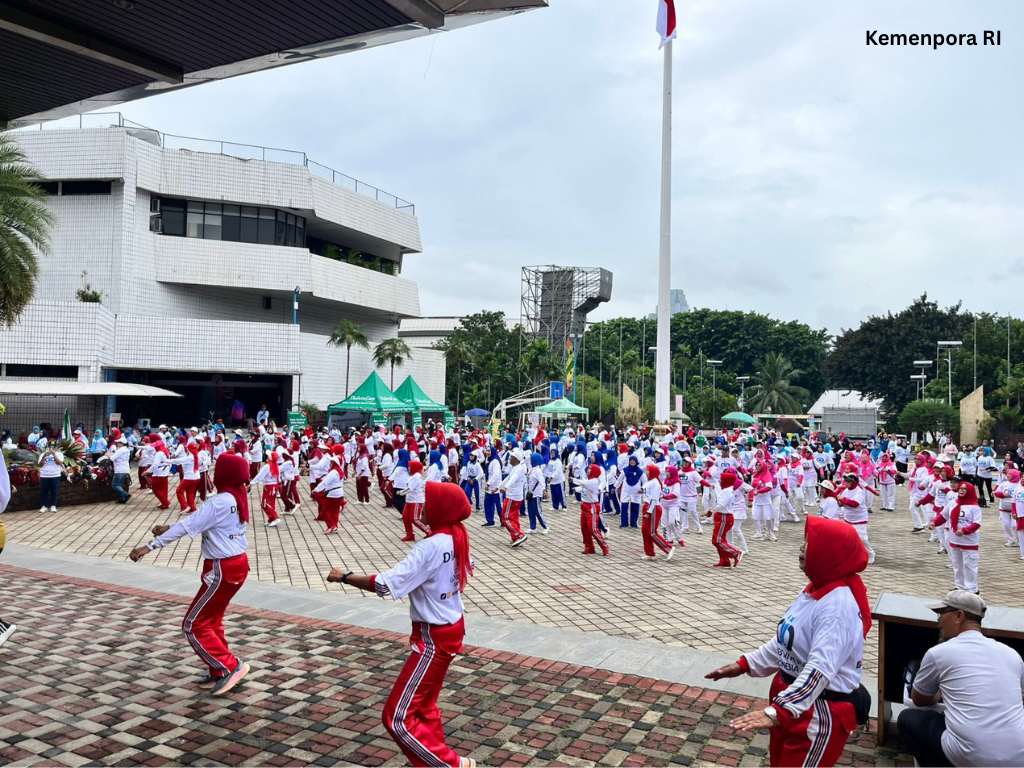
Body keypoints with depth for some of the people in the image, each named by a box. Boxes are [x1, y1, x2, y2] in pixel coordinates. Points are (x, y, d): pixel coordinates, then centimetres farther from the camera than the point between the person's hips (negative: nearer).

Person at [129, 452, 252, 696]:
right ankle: (219, 672, 29)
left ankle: (230, 667, 0)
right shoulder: (238, 498, 7)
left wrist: (151, 545, -19)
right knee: (211, 620, 22)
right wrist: (170, 528, 12)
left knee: (193, 625, 1)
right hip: (237, 564, 9)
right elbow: (198, 520, 16)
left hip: (222, 570, -9)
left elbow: (188, 525, -22)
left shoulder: (218, 503, -20)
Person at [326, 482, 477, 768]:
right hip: (452, 628, 9)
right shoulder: (456, 537, -1)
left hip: (433, 638, -9)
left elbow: (386, 585, -27)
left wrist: (344, 577, -15)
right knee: (423, 706, 23)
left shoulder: (430, 548, -26)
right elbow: (468, 568, 20)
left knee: (397, 717, -3)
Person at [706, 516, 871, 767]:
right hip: (791, 692, 9)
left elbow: (820, 669, -36)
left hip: (821, 710, -9)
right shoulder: (816, 590, 3)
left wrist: (777, 711, -42)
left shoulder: (839, 605, -27)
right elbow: (784, 641, 11)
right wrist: (745, 664, 10)